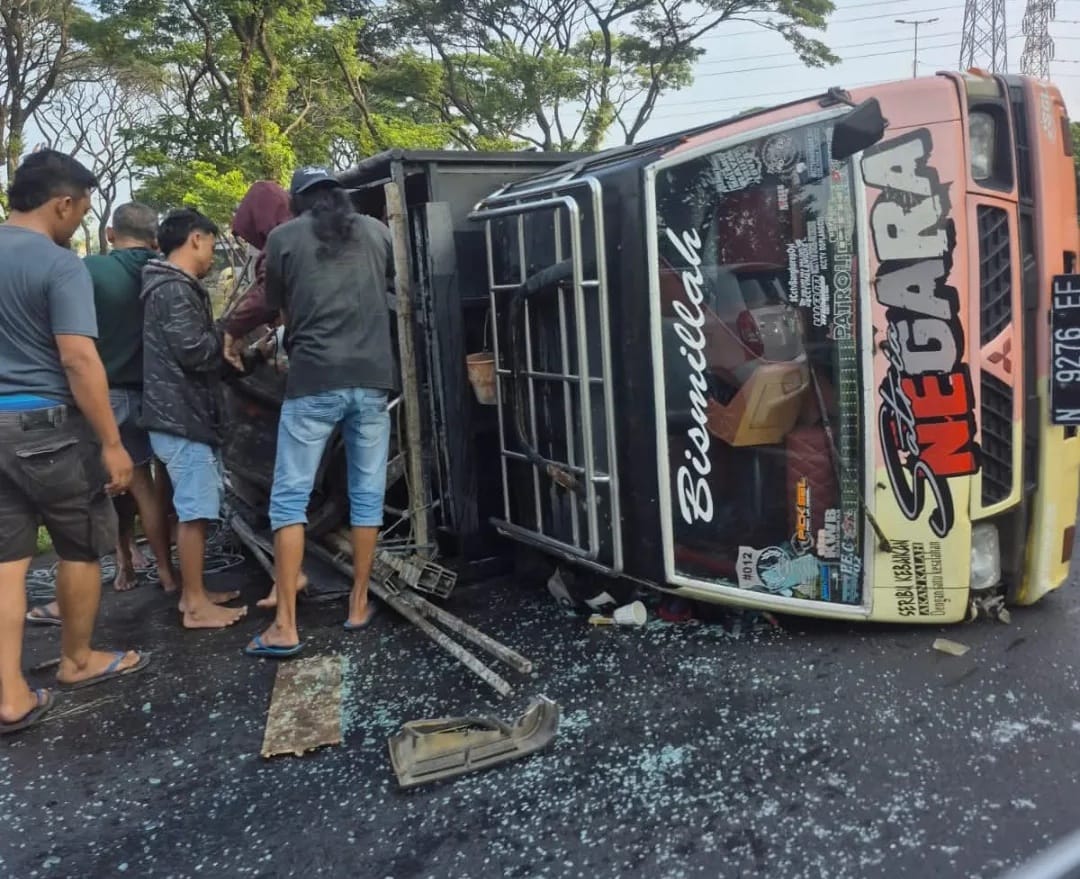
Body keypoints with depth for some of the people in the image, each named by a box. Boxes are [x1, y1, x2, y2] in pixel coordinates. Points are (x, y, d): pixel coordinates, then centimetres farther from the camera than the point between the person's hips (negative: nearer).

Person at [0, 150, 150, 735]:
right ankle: (77, 661, 28)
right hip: (48, 425, -7)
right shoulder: (60, 265, -14)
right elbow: (78, 361, -21)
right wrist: (112, 443, -18)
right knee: (80, 550, 12)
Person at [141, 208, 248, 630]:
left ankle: (193, 592, 23)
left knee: (193, 508, 14)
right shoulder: (174, 289, -14)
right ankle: (196, 606, 1)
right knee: (194, 510, -6)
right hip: (182, 417, -10)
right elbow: (195, 352, -22)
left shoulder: (178, 287, 19)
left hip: (185, 414, 10)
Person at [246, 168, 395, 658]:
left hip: (313, 380, -2)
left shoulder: (283, 238, 7)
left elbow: (283, 313, 17)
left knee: (290, 498, 3)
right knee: (367, 495, 11)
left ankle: (285, 626, 0)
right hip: (372, 378, 3)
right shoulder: (377, 232, 13)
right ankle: (359, 606, 19)